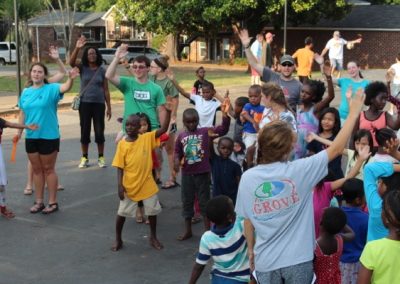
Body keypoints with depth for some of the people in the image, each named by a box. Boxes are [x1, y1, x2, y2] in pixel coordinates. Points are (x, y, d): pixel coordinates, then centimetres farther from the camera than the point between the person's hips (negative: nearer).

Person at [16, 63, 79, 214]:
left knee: (48, 169, 4)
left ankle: (53, 202, 15)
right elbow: (23, 113, 12)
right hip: (31, 137, 5)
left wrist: (71, 79, -49)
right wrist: (19, 132, 10)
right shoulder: (25, 92, 6)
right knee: (37, 169, 14)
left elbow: (65, 88, -29)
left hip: (49, 136, -5)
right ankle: (39, 202, 25)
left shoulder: (51, 89, -9)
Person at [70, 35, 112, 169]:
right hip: (85, 103, 0)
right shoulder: (82, 68, 2)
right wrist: (77, 48, -31)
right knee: (85, 131, 5)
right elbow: (71, 62, -19)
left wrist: (109, 107, 2)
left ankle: (101, 158, 14)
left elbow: (106, 90, 5)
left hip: (99, 104, 0)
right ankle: (84, 158, 15)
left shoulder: (102, 70, 4)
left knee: (99, 131, 3)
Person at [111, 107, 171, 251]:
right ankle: (118, 239, 28)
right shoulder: (122, 144, -8)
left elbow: (163, 129, -15)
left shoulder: (147, 138, -6)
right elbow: (119, 167, -5)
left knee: (152, 211, 12)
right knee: (122, 212, 9)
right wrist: (120, 185, -11)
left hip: (147, 184, 1)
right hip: (129, 186, -1)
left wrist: (168, 112, -25)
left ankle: (153, 237, 32)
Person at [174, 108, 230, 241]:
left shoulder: (205, 132, -5)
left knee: (204, 201, 7)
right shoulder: (181, 136, 2)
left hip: (202, 173, -3)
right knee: (187, 201, 13)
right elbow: (177, 152, 6)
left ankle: (208, 230, 18)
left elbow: (223, 130, -15)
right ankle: (188, 230, 26)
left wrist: (225, 114, -29)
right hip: (187, 174, 3)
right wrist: (176, 161, -15)